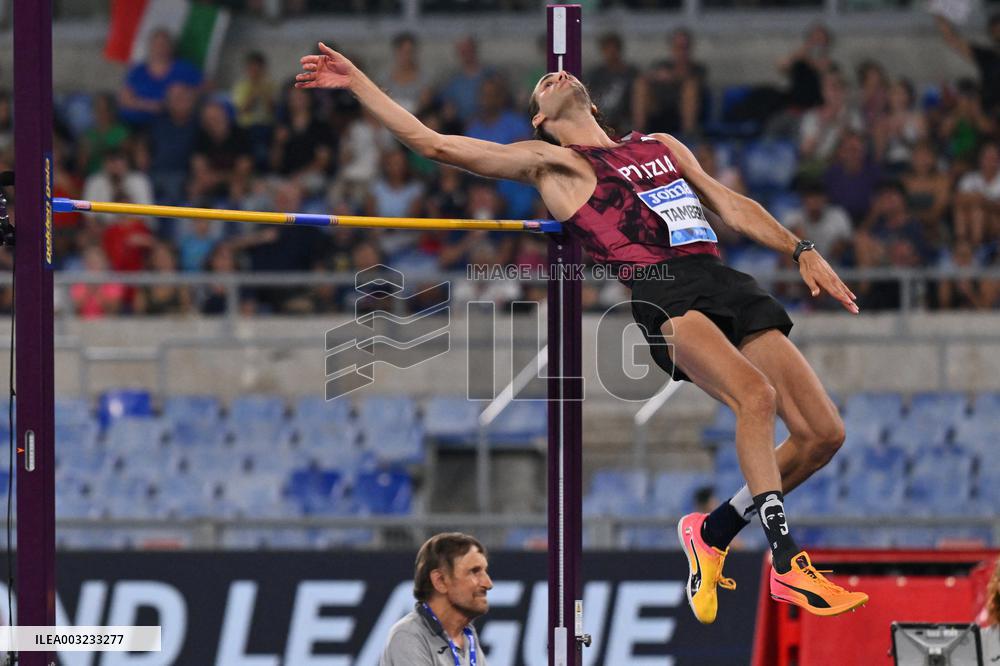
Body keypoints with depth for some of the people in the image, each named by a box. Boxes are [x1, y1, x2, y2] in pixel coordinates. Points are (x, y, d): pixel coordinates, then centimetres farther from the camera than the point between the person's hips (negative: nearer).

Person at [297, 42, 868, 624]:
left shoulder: (663, 146, 33)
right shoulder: (549, 161, 18)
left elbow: (731, 204, 32)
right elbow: (432, 143, 14)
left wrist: (802, 250, 20)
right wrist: (356, 82, 13)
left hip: (724, 279, 5)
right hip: (658, 288, -5)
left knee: (824, 433, -5)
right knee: (755, 393, -32)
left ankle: (714, 531, 13)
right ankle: (788, 561, -31)